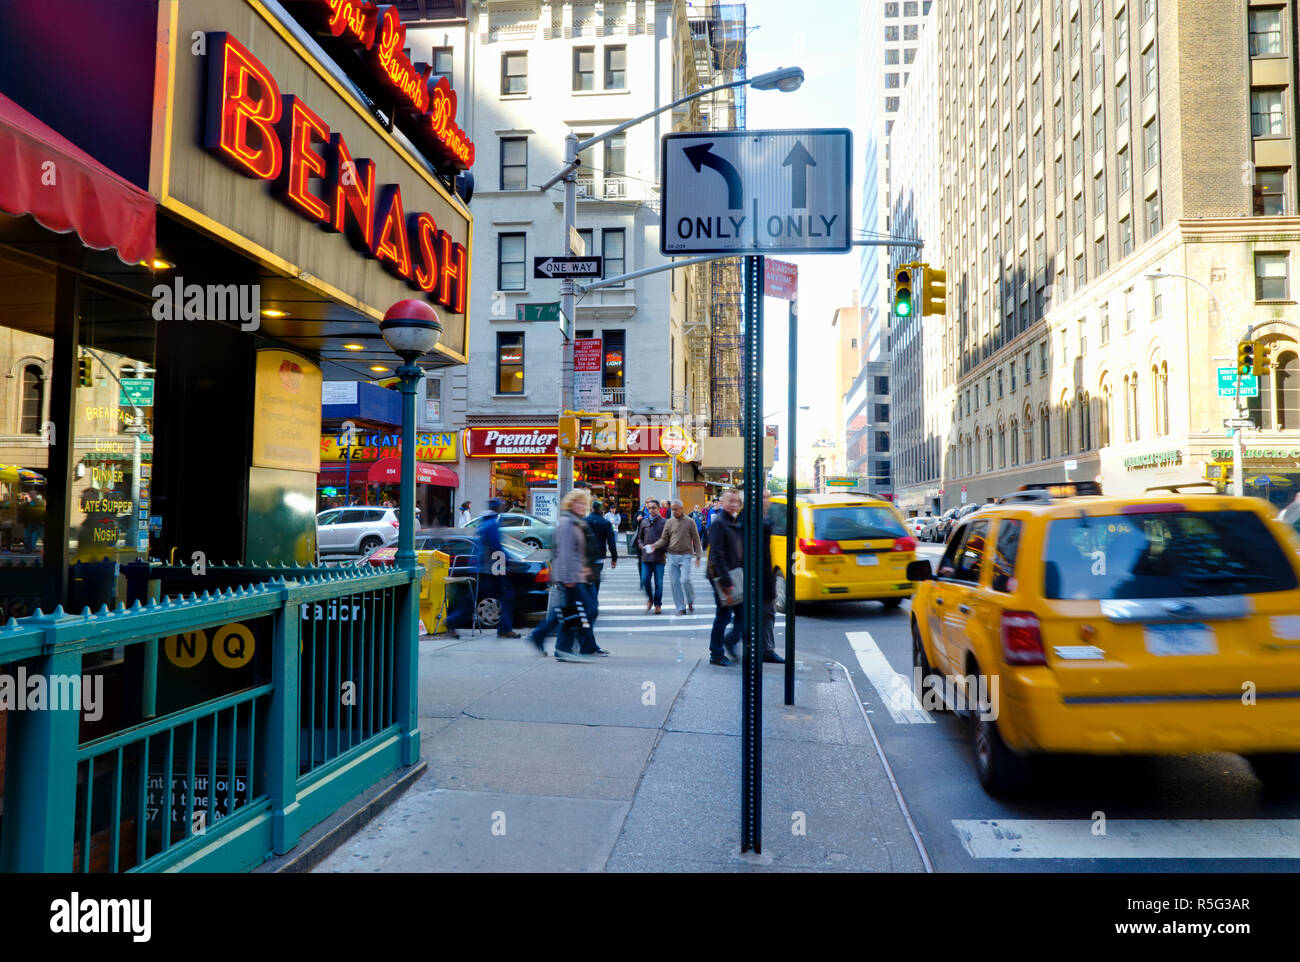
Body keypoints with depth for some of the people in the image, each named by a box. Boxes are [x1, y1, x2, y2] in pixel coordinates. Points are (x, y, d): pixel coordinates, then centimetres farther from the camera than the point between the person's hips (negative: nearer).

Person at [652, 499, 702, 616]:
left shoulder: (690, 522, 1)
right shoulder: (669, 522, 8)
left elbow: (696, 540, 3)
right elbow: (664, 538, 8)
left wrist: (698, 556, -2)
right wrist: (655, 545, -11)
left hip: (685, 555, -3)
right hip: (672, 556, 3)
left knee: (685, 580, -15)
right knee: (674, 582, 1)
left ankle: (690, 602, 9)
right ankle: (681, 608, 10)